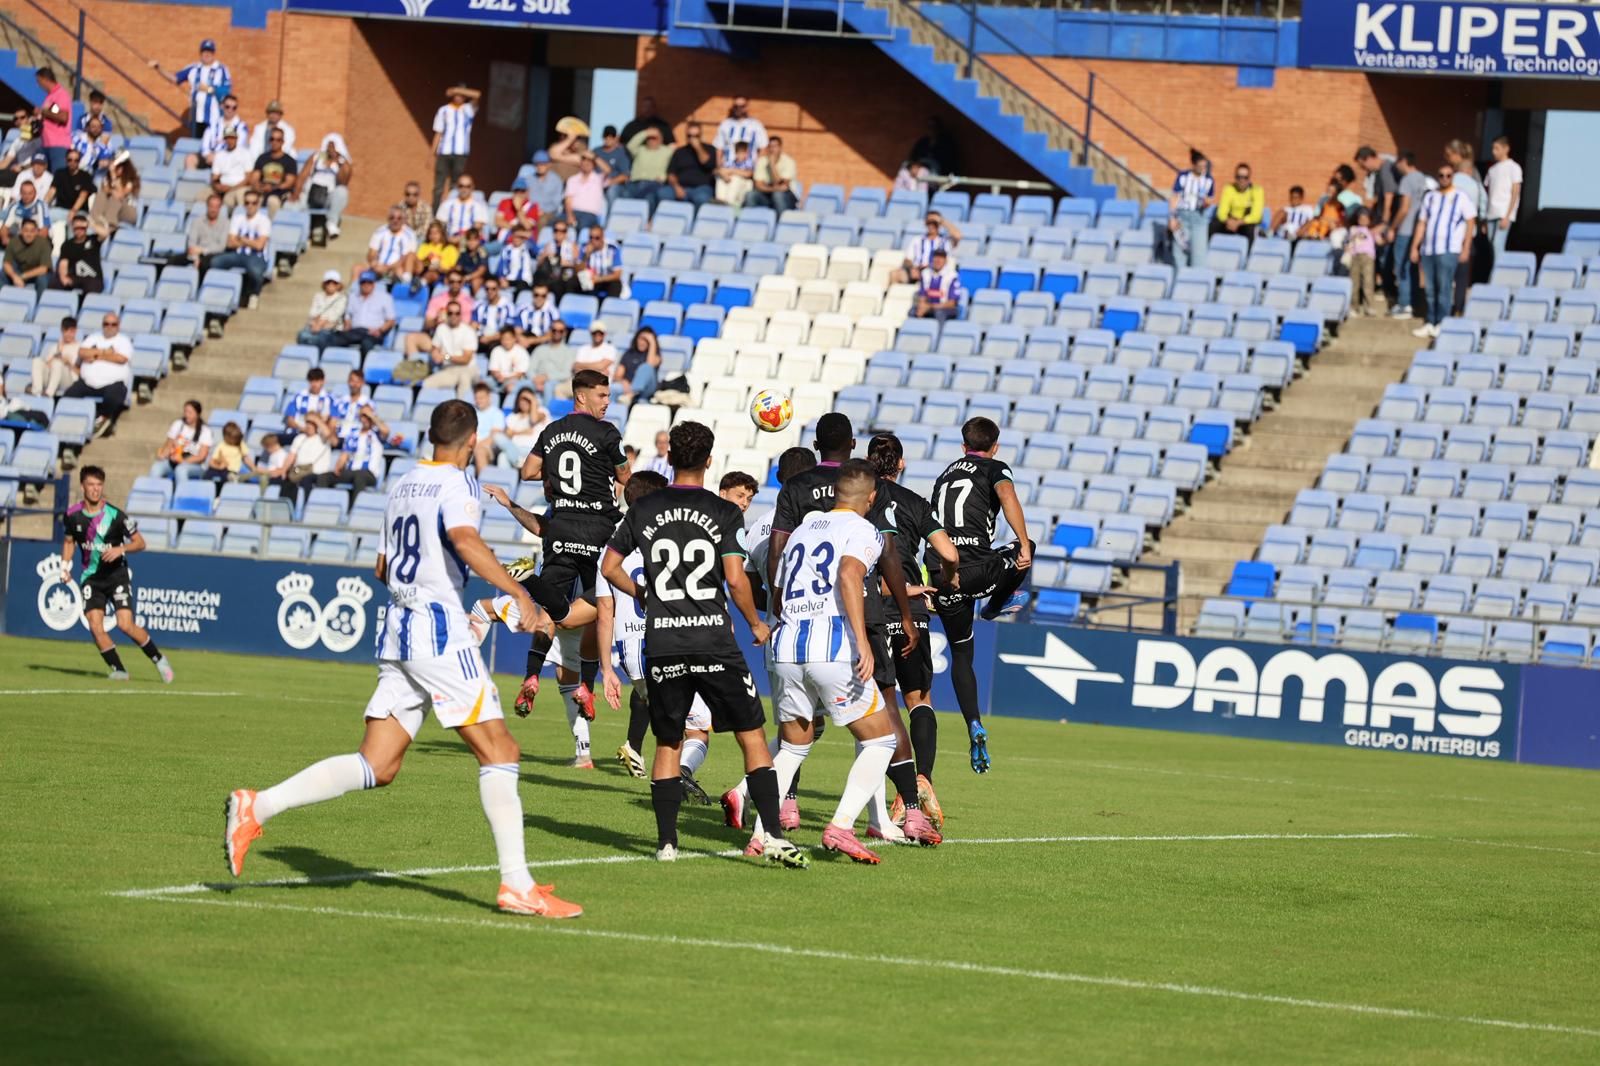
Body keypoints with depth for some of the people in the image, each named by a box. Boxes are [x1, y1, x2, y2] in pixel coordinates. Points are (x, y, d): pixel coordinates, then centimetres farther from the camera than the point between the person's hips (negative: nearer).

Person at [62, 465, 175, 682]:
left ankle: (159, 660, 5)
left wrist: (120, 549, -24)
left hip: (117, 574, -3)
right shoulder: (72, 515, -2)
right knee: (95, 626, -13)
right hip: (91, 576, 3)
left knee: (125, 624, -14)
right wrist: (65, 565, 4)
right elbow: (69, 541, 17)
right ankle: (119, 670, -3)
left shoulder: (116, 515, -14)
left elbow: (140, 542, -6)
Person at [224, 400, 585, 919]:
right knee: (499, 753, -3)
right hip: (440, 632, -8)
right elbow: (465, 540, -28)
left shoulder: (404, 483, 17)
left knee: (375, 767, 5)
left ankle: (257, 807, -7)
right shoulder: (456, 485, -7)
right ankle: (516, 885, -8)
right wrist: (519, 593, -28)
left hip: (397, 631, 8)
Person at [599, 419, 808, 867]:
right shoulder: (724, 513, -3)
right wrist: (756, 624, 6)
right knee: (752, 735, 3)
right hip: (714, 641, -3)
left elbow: (609, 567, 11)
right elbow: (735, 580, -9)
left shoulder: (643, 510, 5)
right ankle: (770, 834, -8)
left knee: (667, 743, 13)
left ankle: (666, 842, 8)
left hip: (661, 644, 3)